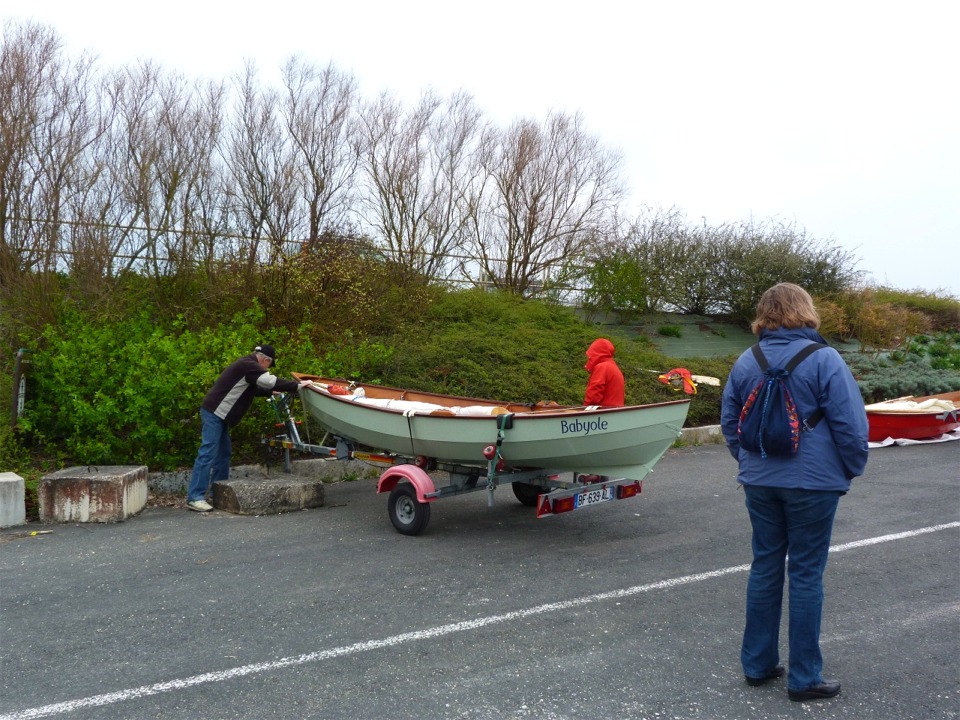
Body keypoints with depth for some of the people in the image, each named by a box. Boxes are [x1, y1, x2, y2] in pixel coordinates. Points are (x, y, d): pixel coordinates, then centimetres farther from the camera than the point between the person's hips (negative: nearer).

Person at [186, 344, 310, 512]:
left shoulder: (247, 365, 18)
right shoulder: (248, 366, -14)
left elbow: (253, 388, 34)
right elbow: (272, 381, -20)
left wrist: (270, 392, 33)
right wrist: (298, 385, -14)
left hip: (219, 415, 11)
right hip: (214, 413, -11)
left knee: (223, 454, 14)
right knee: (207, 454, -12)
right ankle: (194, 498, -13)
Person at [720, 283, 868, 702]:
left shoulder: (745, 362, 3)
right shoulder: (823, 359, -12)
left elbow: (729, 423, 10)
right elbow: (850, 424, -11)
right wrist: (852, 469, 5)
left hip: (759, 482, 4)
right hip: (812, 482, -4)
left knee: (765, 566, 14)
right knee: (806, 573, 4)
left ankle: (757, 664, 23)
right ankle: (804, 678, 13)